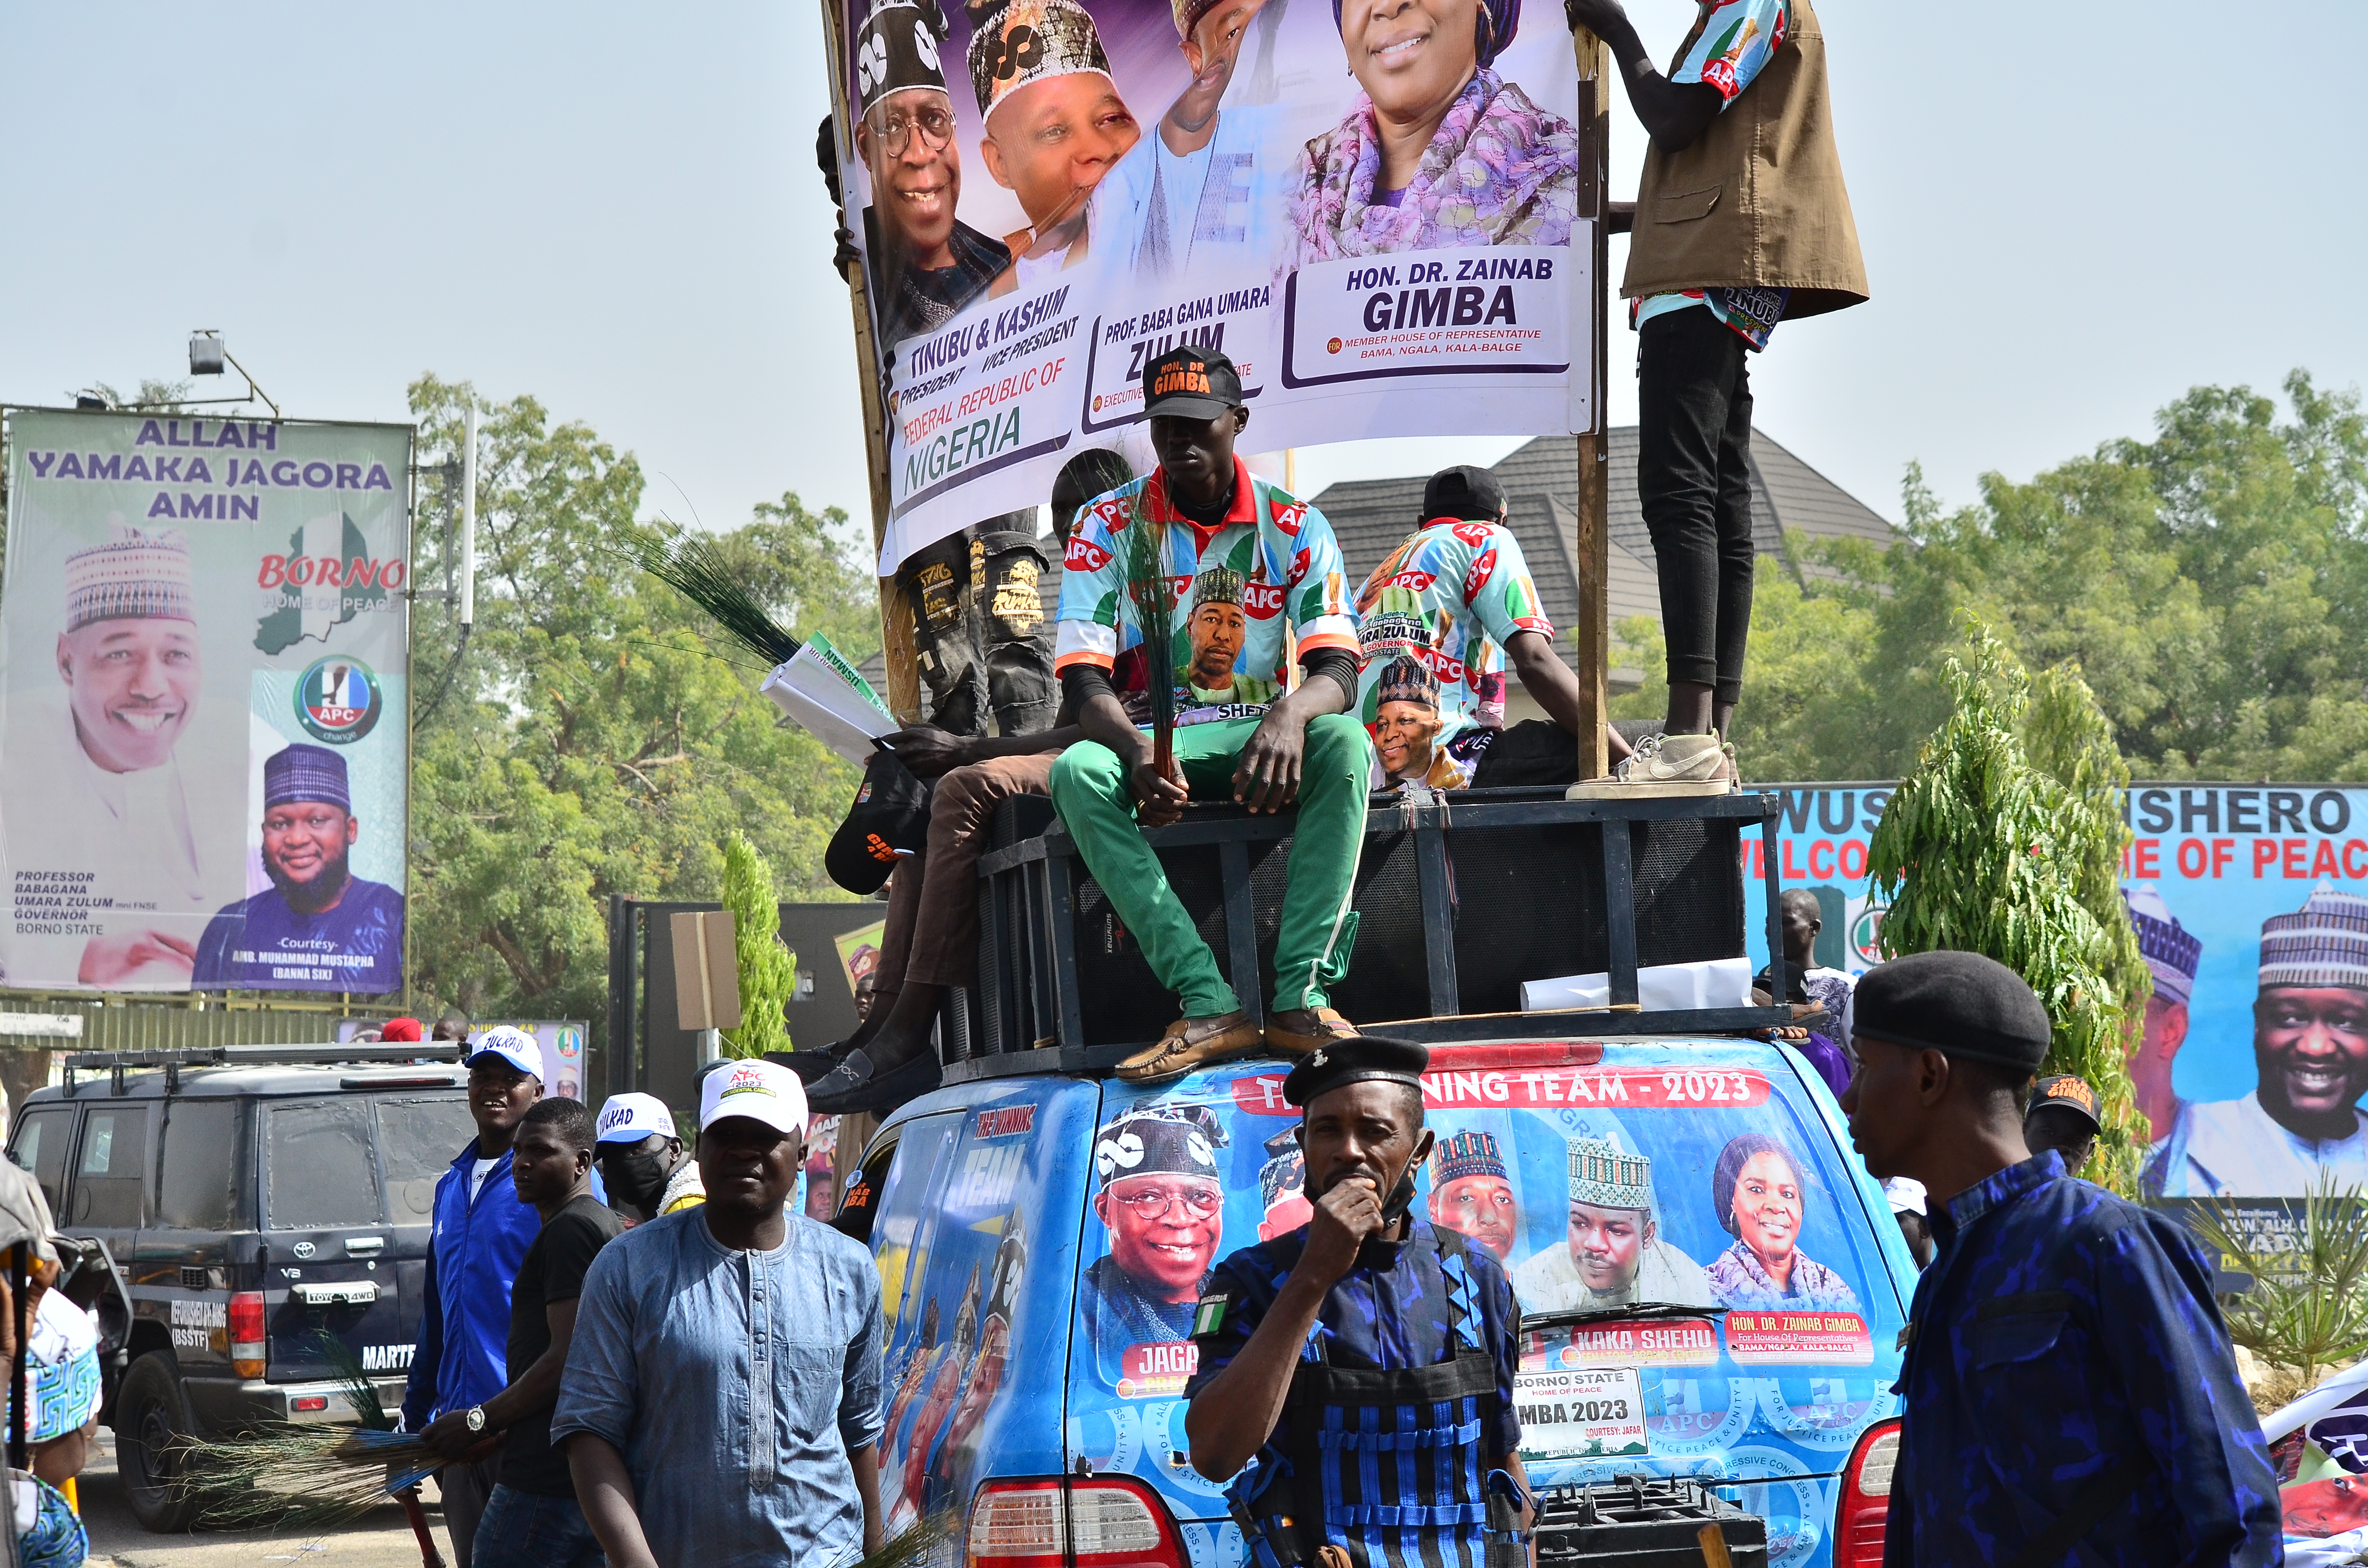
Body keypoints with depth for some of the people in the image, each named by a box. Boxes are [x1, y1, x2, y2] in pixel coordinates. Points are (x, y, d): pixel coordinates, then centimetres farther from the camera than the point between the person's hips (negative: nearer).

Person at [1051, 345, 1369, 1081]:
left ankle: (1302, 997, -37)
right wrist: (1136, 751, -33)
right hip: (1151, 737, 0)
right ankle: (1210, 1008, -41)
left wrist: (1290, 715, -36)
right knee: (1076, 772, -34)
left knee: (1343, 741, -33)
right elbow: (1084, 679, -10)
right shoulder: (1110, 525, -2)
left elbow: (1336, 668, -10)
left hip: (1259, 735, 0)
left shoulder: (1294, 526, -1)